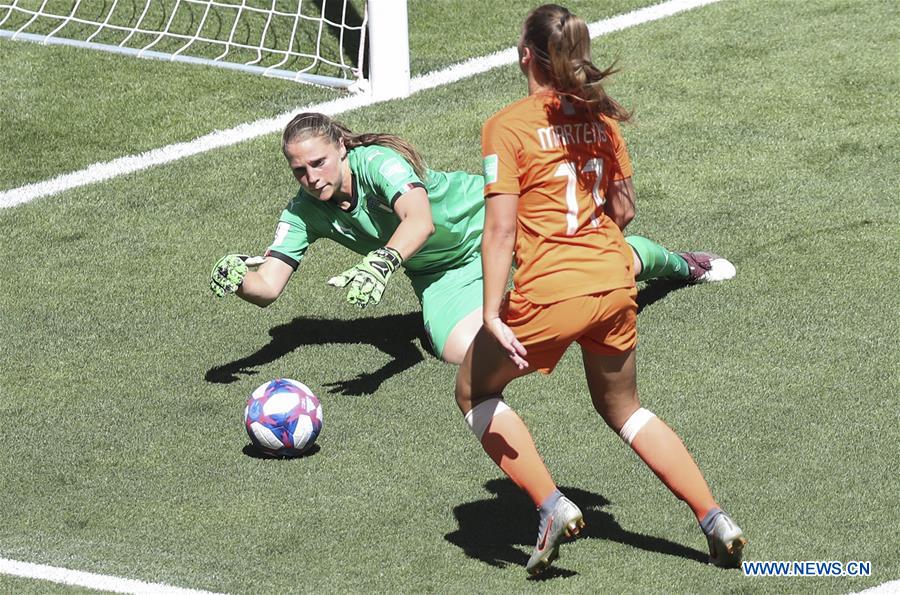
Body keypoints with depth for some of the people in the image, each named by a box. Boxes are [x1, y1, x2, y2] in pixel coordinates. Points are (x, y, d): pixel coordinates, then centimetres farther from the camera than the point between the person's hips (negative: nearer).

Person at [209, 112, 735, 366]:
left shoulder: (376, 161, -29)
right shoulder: (305, 213, -12)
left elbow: (420, 218, -47)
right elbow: (269, 286, -16)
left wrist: (382, 262, -65)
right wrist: (238, 277, -39)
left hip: (487, 219, -4)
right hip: (442, 273, 4)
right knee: (463, 349, -27)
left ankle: (675, 263, 29)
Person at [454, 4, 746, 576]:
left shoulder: (507, 126, -9)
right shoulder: (601, 116, 7)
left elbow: (501, 228, -15)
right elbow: (624, 206, 14)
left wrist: (492, 313, -16)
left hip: (550, 291, -6)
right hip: (616, 282, 6)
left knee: (474, 392, 18)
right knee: (622, 405, 27)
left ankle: (553, 508, 3)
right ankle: (715, 520, 17)